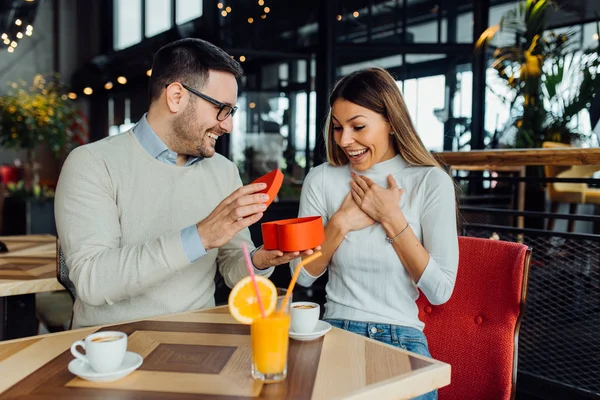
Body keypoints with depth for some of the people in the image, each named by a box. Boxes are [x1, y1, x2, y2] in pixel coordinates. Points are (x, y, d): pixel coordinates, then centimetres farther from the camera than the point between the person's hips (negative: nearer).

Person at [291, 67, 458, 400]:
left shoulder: (431, 182, -6)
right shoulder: (321, 179, -1)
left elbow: (440, 291, -10)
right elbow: (304, 276, 1)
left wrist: (391, 217, -15)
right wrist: (340, 222, -13)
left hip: (402, 341, 0)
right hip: (336, 332, 1)